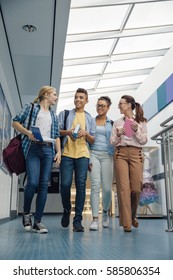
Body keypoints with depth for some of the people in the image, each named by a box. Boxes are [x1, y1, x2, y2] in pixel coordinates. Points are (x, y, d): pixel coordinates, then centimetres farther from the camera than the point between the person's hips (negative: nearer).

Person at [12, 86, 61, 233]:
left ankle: (38, 221, 2)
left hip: (48, 150, 4)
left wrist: (59, 151, 5)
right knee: (33, 182, -16)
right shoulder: (30, 107, 10)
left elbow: (56, 135, 19)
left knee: (44, 185, -3)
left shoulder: (54, 116, 23)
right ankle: (26, 212, 10)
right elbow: (15, 122, 4)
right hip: (33, 148, -4)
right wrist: (27, 132, -12)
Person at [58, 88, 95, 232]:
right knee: (65, 184, -7)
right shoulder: (64, 114, 16)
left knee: (81, 185, -6)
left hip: (83, 155, 1)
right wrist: (67, 132, -11)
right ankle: (66, 210, 21)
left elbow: (93, 141, 15)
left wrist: (86, 134, -5)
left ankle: (78, 220, -1)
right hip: (67, 154, -1)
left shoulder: (90, 119, 19)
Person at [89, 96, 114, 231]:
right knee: (95, 185, -12)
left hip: (107, 155, 0)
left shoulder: (112, 123, 12)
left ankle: (105, 211, 25)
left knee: (107, 188, -3)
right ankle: (95, 219, -9)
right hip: (93, 154, 0)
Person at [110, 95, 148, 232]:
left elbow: (144, 141, 6)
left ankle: (133, 216, 21)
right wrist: (118, 135, -7)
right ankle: (126, 223, -8)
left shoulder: (141, 121, 10)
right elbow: (112, 142, 13)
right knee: (123, 187, -10)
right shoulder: (117, 122, 15)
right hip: (121, 154, 1)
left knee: (136, 188, -6)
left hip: (136, 154, -1)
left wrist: (136, 131, -10)